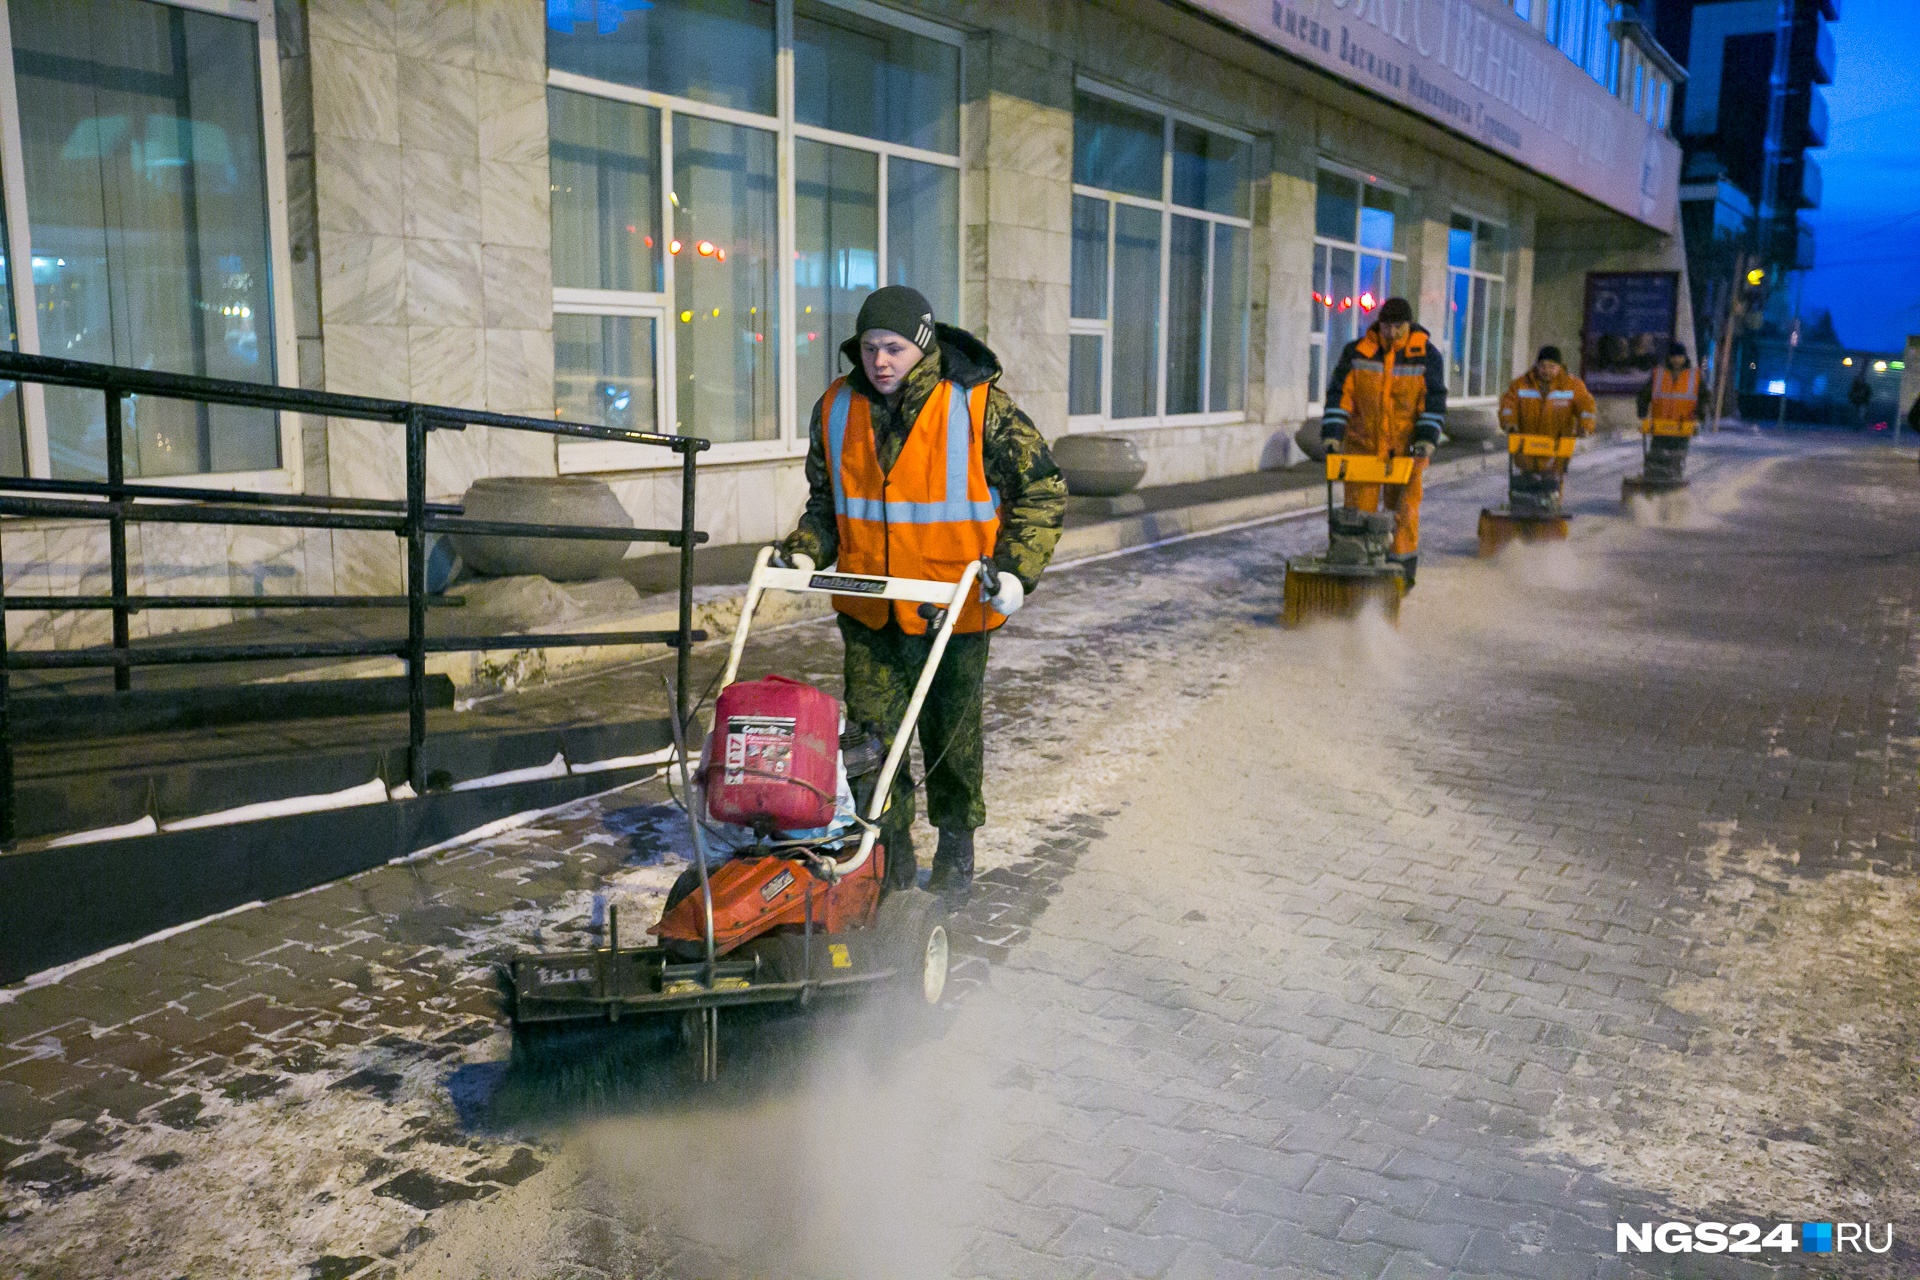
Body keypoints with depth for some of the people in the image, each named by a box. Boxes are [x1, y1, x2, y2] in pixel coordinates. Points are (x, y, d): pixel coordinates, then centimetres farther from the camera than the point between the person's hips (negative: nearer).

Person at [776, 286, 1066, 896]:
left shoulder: (980, 408, -12)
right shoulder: (836, 409, 2)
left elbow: (1042, 490, -6)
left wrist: (1016, 569, -18)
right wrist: (806, 551, -2)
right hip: (868, 611, 3)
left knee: (952, 733, 11)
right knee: (870, 734, 4)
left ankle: (956, 847, 31)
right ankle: (889, 855, 20)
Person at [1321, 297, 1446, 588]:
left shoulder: (1426, 355, -2)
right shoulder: (1357, 352, -1)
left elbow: (1435, 400, -5)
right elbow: (1339, 394, -2)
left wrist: (1426, 437, -17)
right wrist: (1332, 432, -13)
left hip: (1406, 447, -1)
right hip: (1362, 443, 1)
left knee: (1404, 506, 1)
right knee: (1358, 507, 0)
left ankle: (1403, 562, 11)